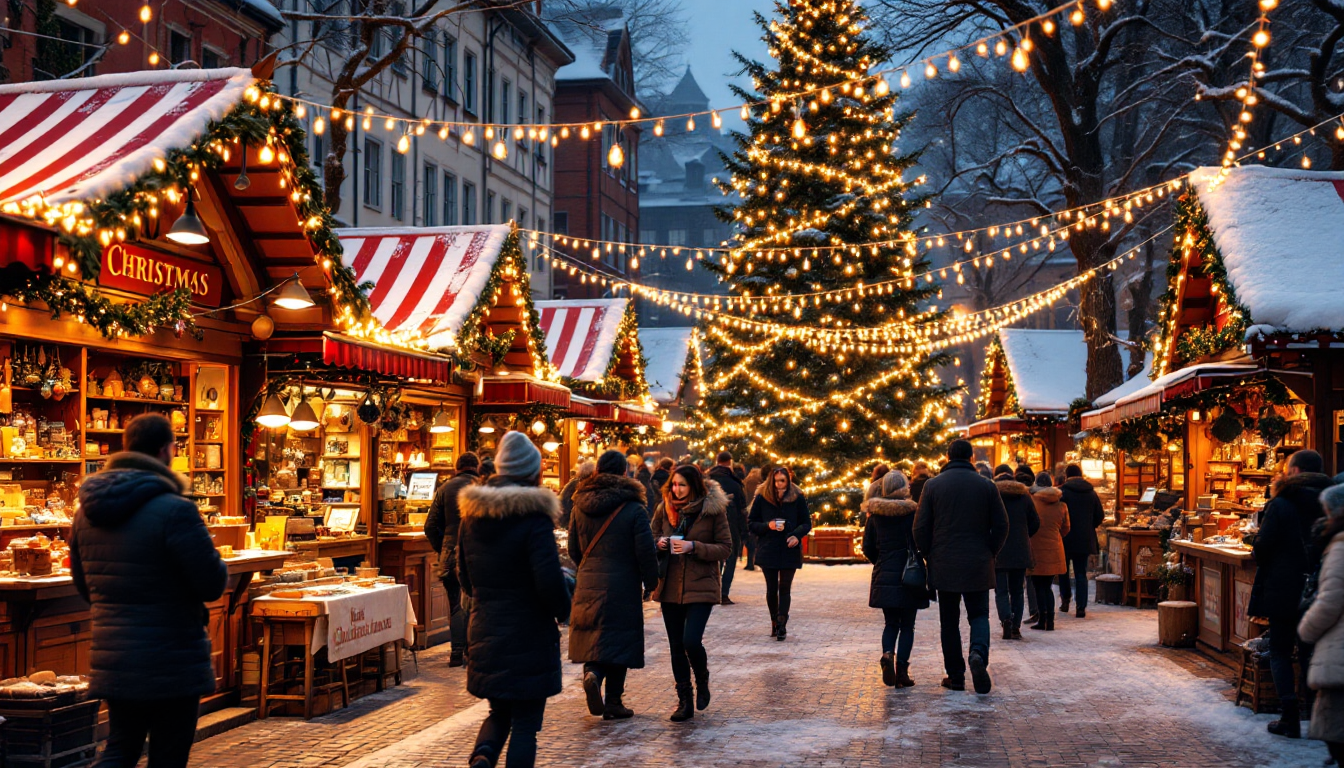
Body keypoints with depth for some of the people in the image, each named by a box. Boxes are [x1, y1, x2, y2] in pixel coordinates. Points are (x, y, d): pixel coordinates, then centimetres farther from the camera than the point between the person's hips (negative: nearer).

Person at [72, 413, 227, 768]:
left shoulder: (86, 511, 5)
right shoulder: (174, 511, -19)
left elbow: (84, 586, 15)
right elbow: (213, 584, -16)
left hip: (111, 659, 6)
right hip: (170, 665, -6)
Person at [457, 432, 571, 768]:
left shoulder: (472, 516, 4)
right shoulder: (534, 517, -16)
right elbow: (549, 580, -19)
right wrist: (563, 610, 0)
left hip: (484, 634, 6)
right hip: (528, 636, -6)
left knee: (499, 713, 20)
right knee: (525, 723, 5)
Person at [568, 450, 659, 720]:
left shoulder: (581, 505, 3)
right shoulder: (633, 508, -10)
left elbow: (574, 548, 10)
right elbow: (646, 551, -10)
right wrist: (651, 582, 3)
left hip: (588, 584, 4)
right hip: (622, 585, -3)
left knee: (593, 638, 13)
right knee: (618, 639, 6)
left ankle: (592, 673, -17)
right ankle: (613, 703, 9)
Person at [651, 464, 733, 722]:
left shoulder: (713, 509, -6)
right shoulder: (664, 508, 5)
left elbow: (725, 548, -6)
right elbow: (652, 539, 16)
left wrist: (693, 547, -19)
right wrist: (659, 544, -8)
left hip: (701, 586, -4)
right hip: (670, 587, 4)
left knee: (691, 641, -16)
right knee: (676, 646, 7)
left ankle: (702, 682, 15)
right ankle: (684, 702, 17)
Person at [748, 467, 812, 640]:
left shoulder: (798, 498, -1)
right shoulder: (762, 498, -1)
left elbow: (807, 523, 4)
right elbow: (752, 524, 2)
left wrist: (797, 535, -15)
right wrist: (767, 526, -17)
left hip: (789, 550, -1)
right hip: (768, 550, 1)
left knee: (785, 588, -4)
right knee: (772, 589, 8)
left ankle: (781, 625, -5)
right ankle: (775, 622, 22)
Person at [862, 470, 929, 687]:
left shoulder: (875, 514, 2)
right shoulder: (912, 512, -8)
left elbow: (868, 547, 6)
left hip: (884, 577, 3)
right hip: (909, 577, -3)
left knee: (890, 623, 14)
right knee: (907, 625, 6)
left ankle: (887, 654, -12)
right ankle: (902, 668, -1)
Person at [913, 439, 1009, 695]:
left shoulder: (933, 485, -1)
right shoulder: (986, 486, 0)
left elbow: (920, 527, -3)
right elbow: (1001, 525, 0)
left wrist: (929, 555, 10)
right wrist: (990, 552, 12)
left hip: (944, 566, 0)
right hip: (978, 566, 0)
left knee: (949, 620, 9)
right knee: (978, 615, 8)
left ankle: (955, 676, 10)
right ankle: (979, 654, -20)